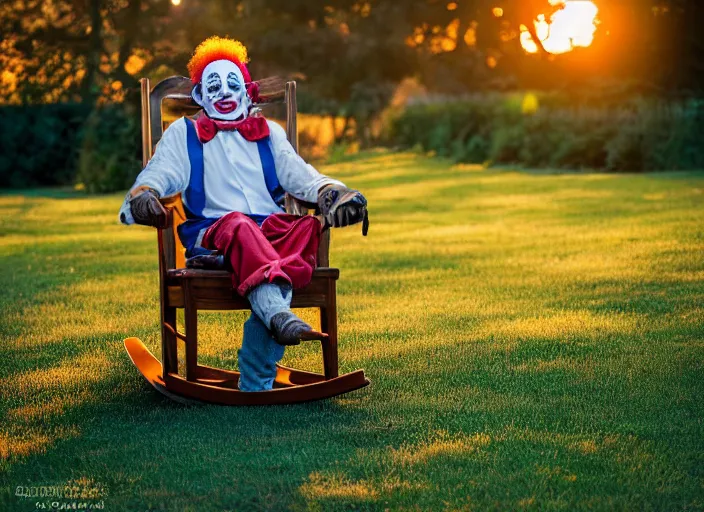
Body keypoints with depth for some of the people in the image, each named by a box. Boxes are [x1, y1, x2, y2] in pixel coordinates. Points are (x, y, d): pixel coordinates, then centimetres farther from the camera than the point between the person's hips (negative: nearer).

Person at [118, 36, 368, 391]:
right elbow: (159, 174, 8)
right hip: (211, 233, -2)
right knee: (239, 225, -39)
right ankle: (278, 314, -68)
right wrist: (143, 196, -17)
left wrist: (334, 193, -6)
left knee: (307, 227, -34)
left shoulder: (269, 133, 28)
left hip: (273, 231, 2)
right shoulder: (183, 133, 23)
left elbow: (300, 176, 16)